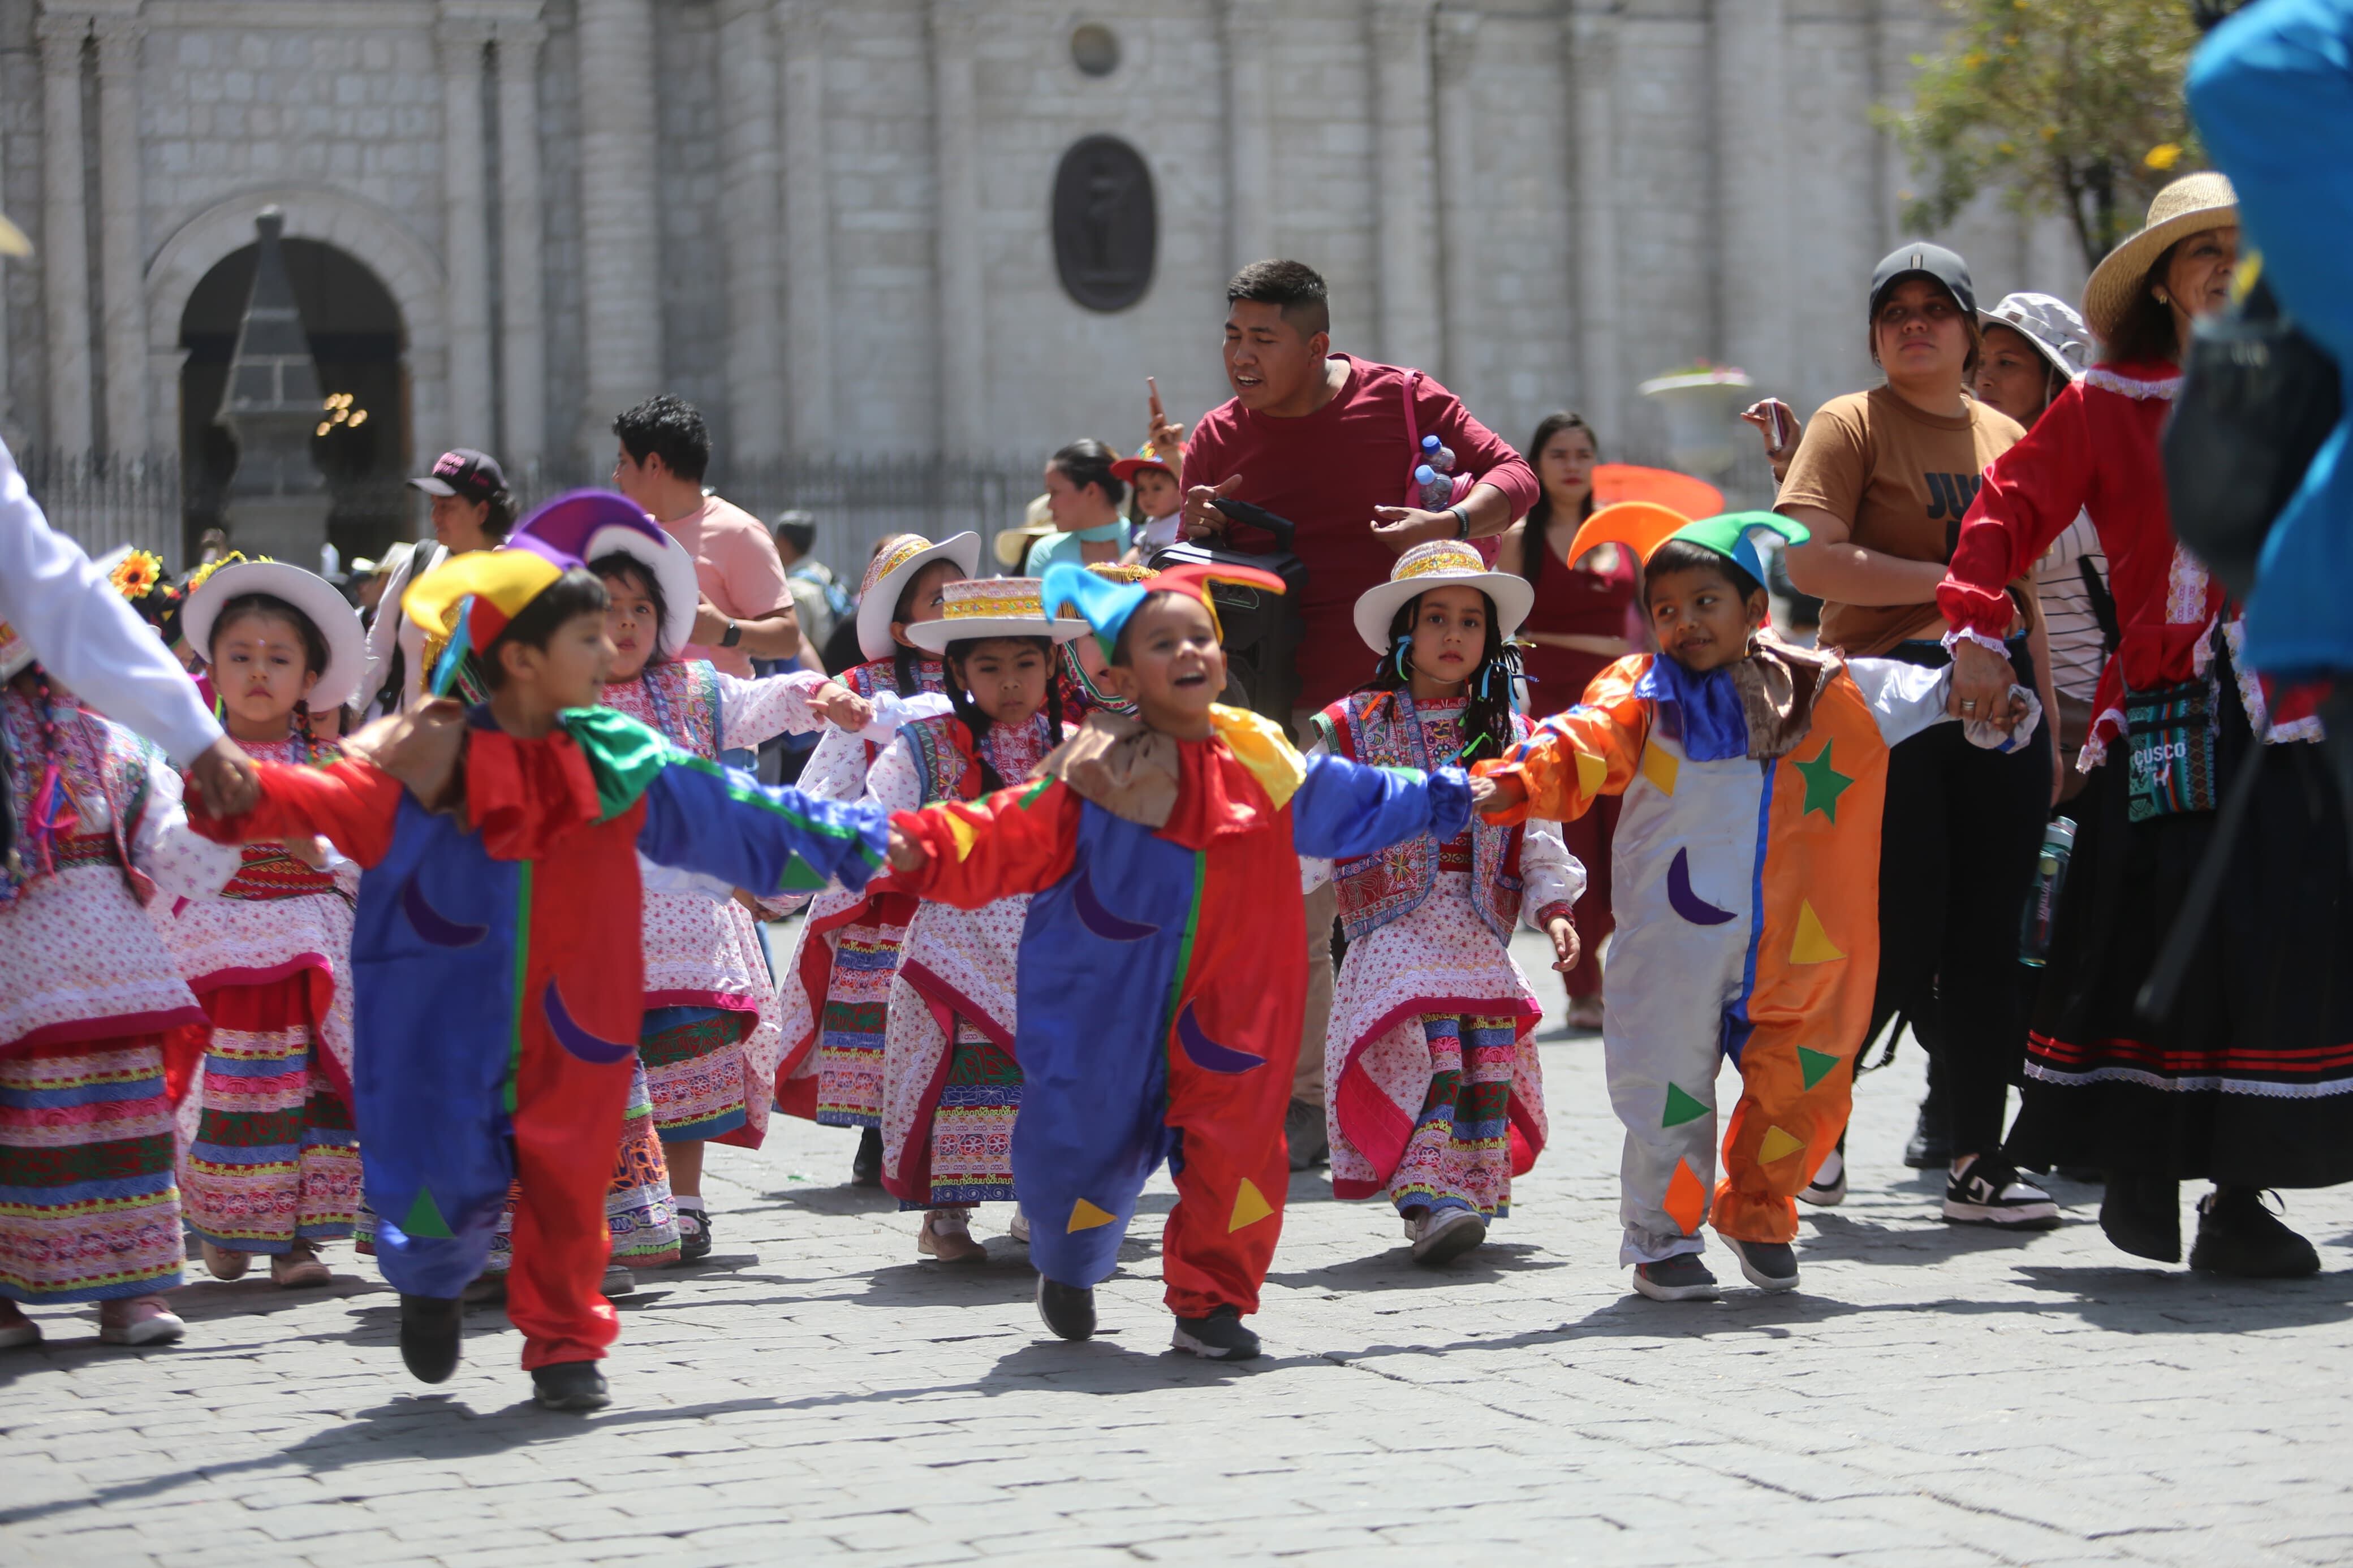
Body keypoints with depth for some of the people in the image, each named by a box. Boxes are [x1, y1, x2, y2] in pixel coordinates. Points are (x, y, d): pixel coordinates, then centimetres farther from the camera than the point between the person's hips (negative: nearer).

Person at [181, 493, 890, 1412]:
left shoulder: (616, 759, 2)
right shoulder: (431, 758, -8)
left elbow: (727, 813, 11)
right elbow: (339, 800, -18)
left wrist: (837, 838, 15)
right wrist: (243, 796, -36)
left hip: (571, 1025, 3)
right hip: (452, 1023, -3)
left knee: (568, 1181, 5)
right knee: (451, 1181, 1)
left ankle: (565, 1344, 22)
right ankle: (431, 1286, 34)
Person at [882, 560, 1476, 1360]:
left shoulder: (1261, 759, 4)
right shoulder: (1093, 772, -7)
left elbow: (1350, 804, 20)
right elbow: (1009, 839, -10)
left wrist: (1435, 801, 23)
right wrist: (927, 848, -25)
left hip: (1229, 1011, 2)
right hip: (1109, 1008, -2)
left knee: (1236, 1151, -5)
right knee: (1087, 1144, 7)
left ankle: (1210, 1301, 13)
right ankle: (1070, 1270, 38)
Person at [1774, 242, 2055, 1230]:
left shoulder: (2005, 436, 16)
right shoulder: (1851, 424, 0)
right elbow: (1807, 558, -13)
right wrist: (1946, 578, -13)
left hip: (1994, 695, 5)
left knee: (1989, 938, 2)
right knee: (1899, 942, -7)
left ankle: (1977, 1165, 8)